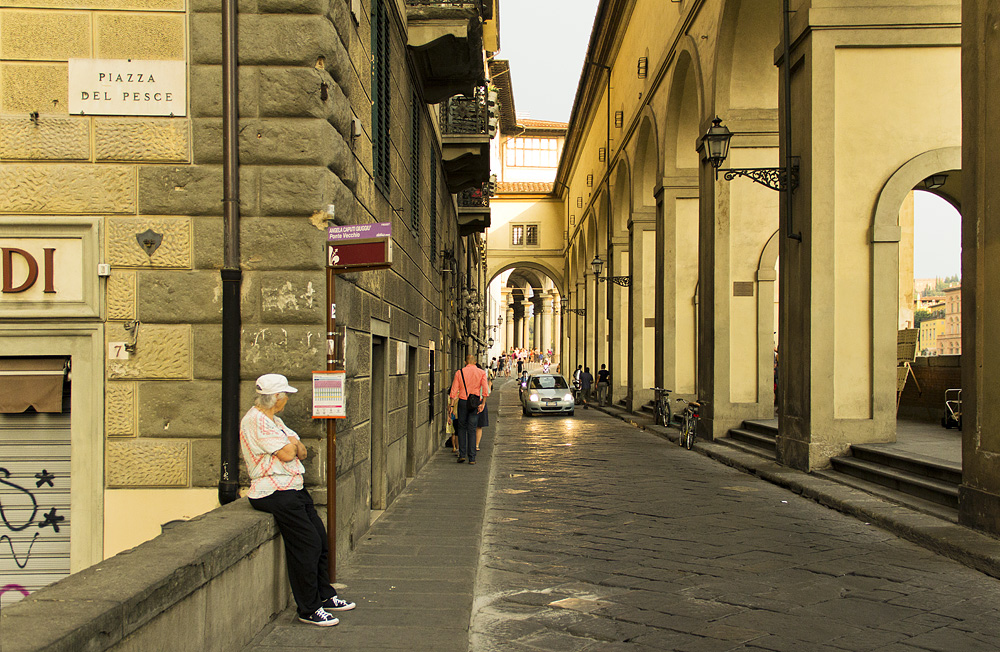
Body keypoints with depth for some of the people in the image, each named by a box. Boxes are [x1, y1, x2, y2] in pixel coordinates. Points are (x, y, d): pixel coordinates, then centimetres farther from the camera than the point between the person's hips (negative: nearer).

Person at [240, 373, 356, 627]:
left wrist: (294, 445, -8)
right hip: (273, 492, -10)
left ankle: (325, 596, 21)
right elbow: (286, 454, -21)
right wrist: (292, 442, 1)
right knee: (307, 544, -13)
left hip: (293, 489, 10)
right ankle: (308, 609, -5)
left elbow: (301, 452, 14)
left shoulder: (274, 420, 18)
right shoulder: (256, 421, -15)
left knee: (320, 538, 8)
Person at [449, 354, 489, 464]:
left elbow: (454, 390, -2)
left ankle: (462, 454, 5)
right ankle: (472, 458, 2)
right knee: (472, 430, 4)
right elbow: (485, 389, -9)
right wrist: (483, 403, -10)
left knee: (462, 428, 14)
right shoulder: (481, 373, 3)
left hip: (462, 401, 0)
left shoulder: (459, 373, 3)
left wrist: (451, 404, -1)